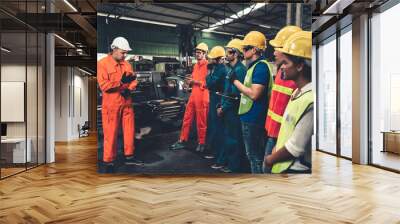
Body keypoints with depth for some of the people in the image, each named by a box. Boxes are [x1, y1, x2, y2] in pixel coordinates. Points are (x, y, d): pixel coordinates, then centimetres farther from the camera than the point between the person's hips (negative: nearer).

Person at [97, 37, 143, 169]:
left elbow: (133, 80, 11)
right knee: (111, 133, 0)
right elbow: (103, 85, -17)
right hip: (111, 105, -6)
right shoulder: (103, 64, -9)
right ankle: (108, 161, 13)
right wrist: (121, 82, -21)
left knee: (129, 130, 11)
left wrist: (128, 89, -8)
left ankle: (129, 156, 25)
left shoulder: (126, 64, 11)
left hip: (127, 103, 6)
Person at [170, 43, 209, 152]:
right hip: (193, 94, 8)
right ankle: (182, 141, 18)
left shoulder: (208, 65, -9)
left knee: (201, 121, 2)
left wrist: (196, 82, -18)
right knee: (187, 118, 10)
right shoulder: (195, 65, 17)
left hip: (202, 95, -8)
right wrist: (190, 81, 9)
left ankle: (202, 143, 16)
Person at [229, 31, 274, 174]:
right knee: (252, 154, 20)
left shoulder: (261, 66, -18)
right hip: (249, 117, 10)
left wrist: (235, 81, -16)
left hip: (254, 119, -10)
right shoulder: (254, 65, 14)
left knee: (255, 156, 2)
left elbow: (254, 94, -24)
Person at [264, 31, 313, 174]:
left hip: (295, 168, -8)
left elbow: (295, 148, -23)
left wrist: (271, 159, -9)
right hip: (283, 165, 8)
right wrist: (275, 150, 5)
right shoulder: (298, 92, 5)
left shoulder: (311, 101, -25)